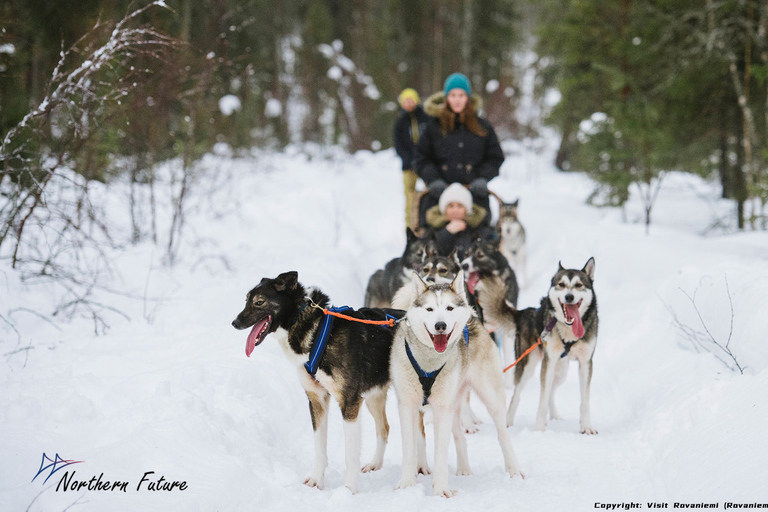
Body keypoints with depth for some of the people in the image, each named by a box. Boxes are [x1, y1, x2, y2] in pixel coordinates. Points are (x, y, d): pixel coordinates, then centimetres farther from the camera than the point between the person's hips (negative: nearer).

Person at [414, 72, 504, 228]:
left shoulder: (483, 127, 13)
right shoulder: (434, 126, 12)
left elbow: (495, 158, 14)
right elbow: (422, 159, 11)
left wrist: (483, 179, -3)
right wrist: (433, 180, -6)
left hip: (475, 192, 1)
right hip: (440, 193, 0)